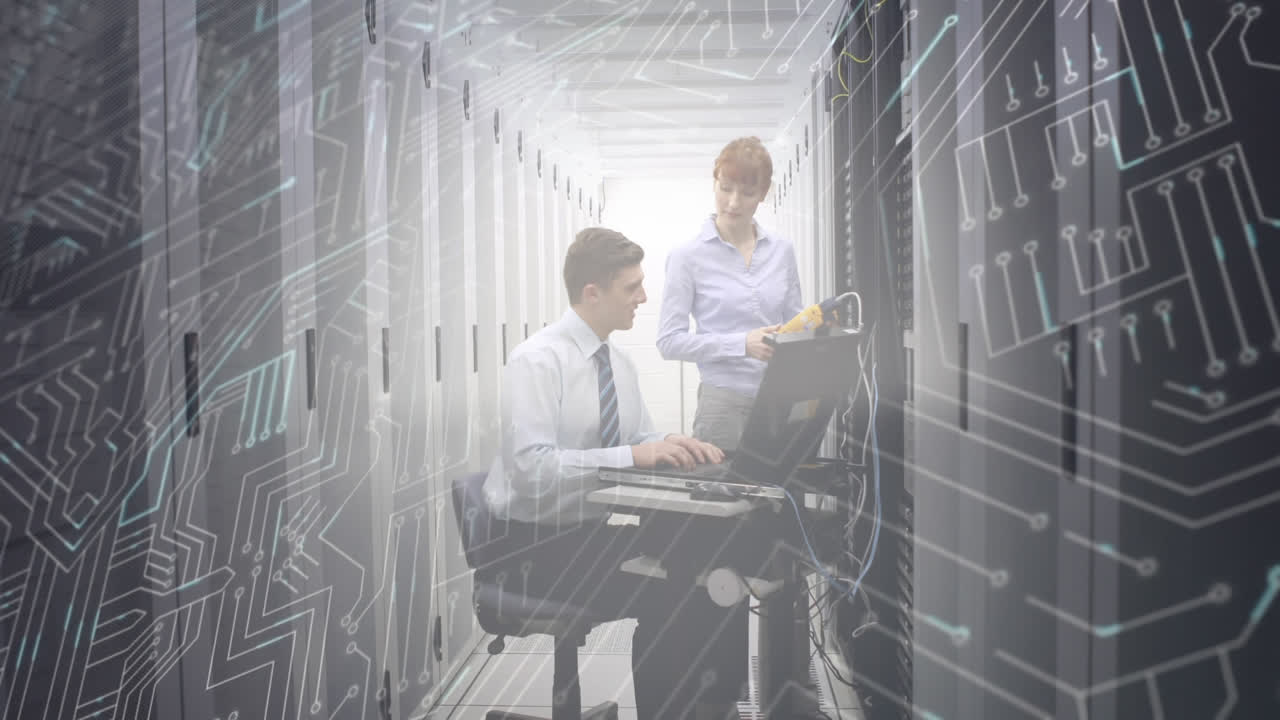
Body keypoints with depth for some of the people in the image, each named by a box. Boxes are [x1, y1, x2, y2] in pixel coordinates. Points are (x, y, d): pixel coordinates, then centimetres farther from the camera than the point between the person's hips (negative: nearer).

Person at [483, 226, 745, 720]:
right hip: (534, 545, -8)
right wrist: (633, 455, -32)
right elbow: (530, 468, -26)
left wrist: (678, 448, -11)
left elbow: (639, 438, 12)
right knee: (666, 596, -26)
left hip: (593, 533, 8)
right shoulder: (537, 361, -16)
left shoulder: (620, 363, 10)